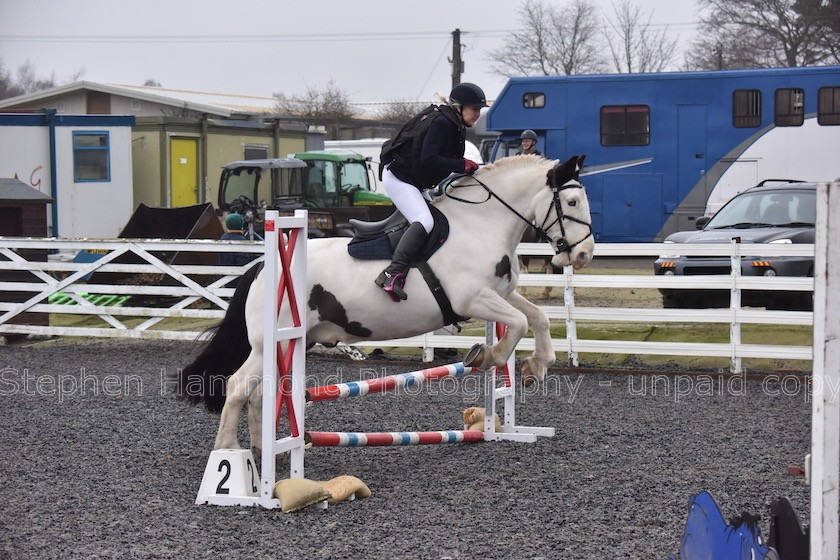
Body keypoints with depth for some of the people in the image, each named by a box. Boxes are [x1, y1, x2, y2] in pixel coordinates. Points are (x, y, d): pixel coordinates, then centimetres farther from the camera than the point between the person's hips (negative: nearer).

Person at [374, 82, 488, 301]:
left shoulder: (456, 127, 13)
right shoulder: (440, 122, -19)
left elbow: (445, 160, 14)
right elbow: (428, 159, -29)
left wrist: (469, 168, -2)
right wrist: (462, 165, -25)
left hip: (415, 181, 11)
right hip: (398, 176, -11)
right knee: (424, 221, -26)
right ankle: (393, 274, -35)